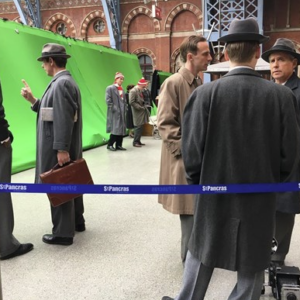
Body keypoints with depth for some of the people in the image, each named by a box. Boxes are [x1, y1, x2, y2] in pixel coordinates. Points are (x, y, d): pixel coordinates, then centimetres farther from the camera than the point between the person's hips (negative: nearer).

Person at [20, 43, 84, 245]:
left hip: (59, 149, -10)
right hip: (65, 147, 10)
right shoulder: (65, 81, 16)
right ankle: (76, 221, 32)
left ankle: (63, 233, 9)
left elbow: (64, 119, -24)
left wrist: (61, 149, -25)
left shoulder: (61, 83, -16)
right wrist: (33, 100, 12)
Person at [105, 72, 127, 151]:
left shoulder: (122, 89, 15)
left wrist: (124, 109, 9)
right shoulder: (110, 88, -5)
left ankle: (119, 145, 13)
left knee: (121, 129, 6)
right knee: (115, 129, -9)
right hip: (114, 112, -7)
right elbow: (108, 100, -11)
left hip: (122, 112, 7)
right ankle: (110, 144, 2)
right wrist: (113, 109, -16)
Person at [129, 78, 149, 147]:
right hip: (137, 112, -9)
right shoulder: (133, 91, -14)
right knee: (138, 127, -7)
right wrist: (140, 107, -17)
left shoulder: (140, 91, 13)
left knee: (140, 127, 10)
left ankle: (138, 141, 18)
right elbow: (131, 102, -20)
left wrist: (144, 107, 8)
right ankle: (135, 142, 1)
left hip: (142, 111, 9)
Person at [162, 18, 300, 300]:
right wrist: (270, 181, 13)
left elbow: (192, 149, -11)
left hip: (214, 194, 0)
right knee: (252, 265, 17)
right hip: (260, 196, 1)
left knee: (200, 254, 20)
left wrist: (198, 181, 7)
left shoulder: (205, 93, -13)